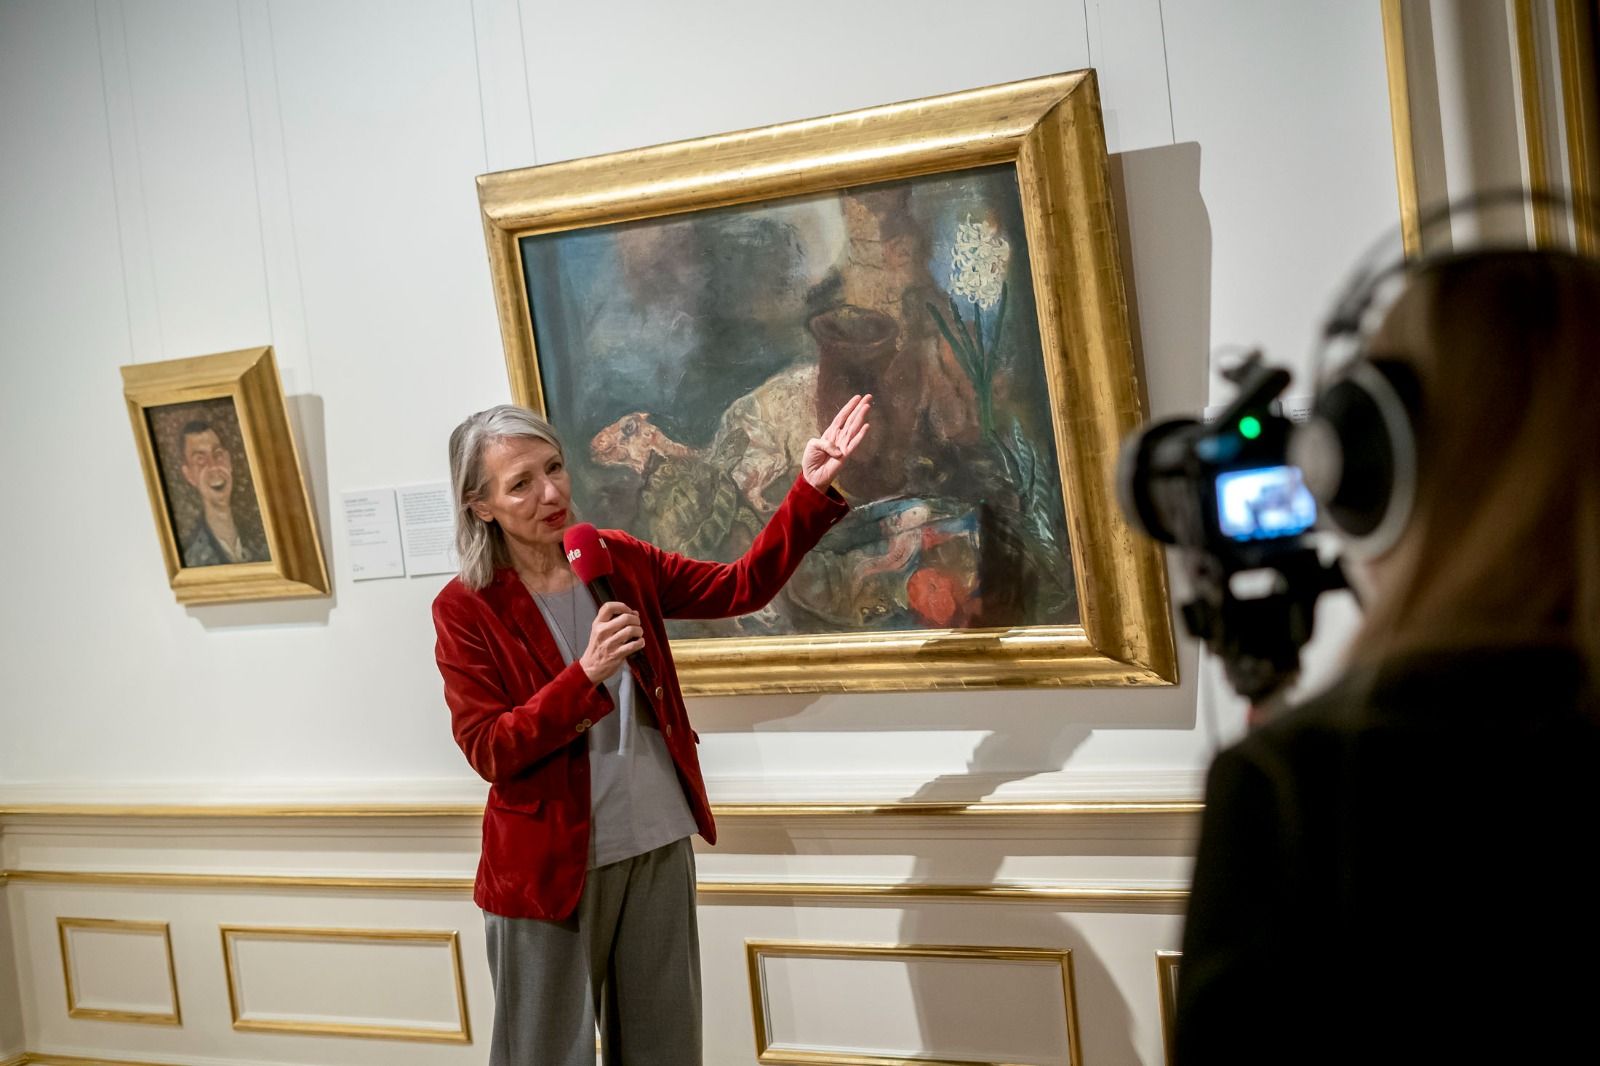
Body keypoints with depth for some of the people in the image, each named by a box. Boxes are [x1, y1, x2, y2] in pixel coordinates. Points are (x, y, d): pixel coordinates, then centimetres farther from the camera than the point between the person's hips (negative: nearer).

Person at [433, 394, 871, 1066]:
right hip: (550, 862, -4)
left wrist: (811, 490, -6)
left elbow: (739, 587, 5)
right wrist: (586, 675, -27)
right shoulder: (466, 608, -10)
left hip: (659, 844, 4)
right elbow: (488, 752, -15)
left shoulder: (615, 560, 3)